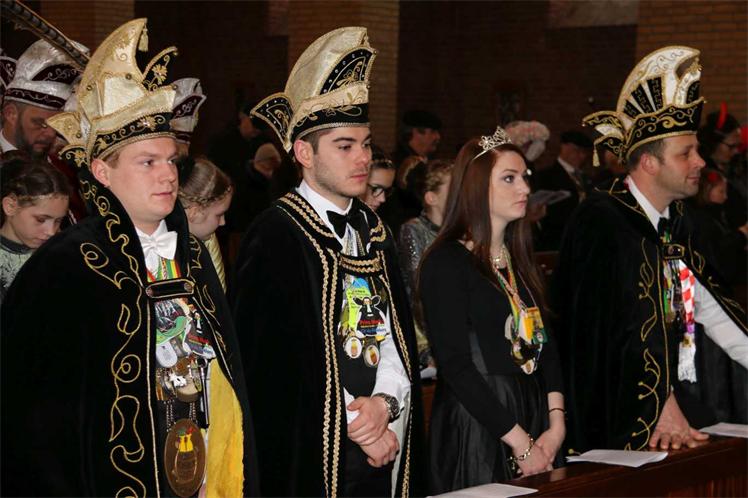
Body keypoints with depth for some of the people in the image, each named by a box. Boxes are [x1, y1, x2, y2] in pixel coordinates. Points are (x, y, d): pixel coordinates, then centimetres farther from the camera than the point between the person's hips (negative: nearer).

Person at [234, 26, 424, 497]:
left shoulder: (374, 230, 10)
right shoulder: (274, 239, -12)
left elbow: (400, 337, 11)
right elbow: (271, 363, -14)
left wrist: (387, 400, -8)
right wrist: (354, 424, -12)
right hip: (310, 460, -6)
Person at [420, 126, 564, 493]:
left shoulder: (519, 261, 13)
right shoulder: (446, 263, -10)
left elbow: (545, 345, 11)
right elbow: (455, 365, -15)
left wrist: (556, 423, -4)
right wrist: (519, 442, -15)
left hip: (532, 417, 7)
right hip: (476, 425, -7)